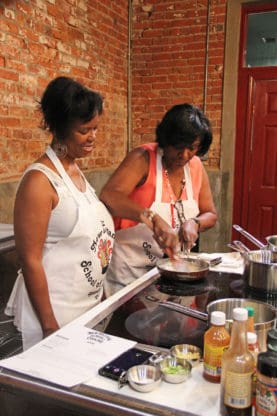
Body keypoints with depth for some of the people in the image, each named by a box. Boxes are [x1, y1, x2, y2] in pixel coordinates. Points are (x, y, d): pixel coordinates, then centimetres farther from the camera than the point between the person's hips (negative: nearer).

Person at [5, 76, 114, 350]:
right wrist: (50, 326, -16)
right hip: (55, 310, -7)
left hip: (88, 304, 8)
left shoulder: (76, 171, 6)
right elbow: (30, 260, -18)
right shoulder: (39, 181, -18)